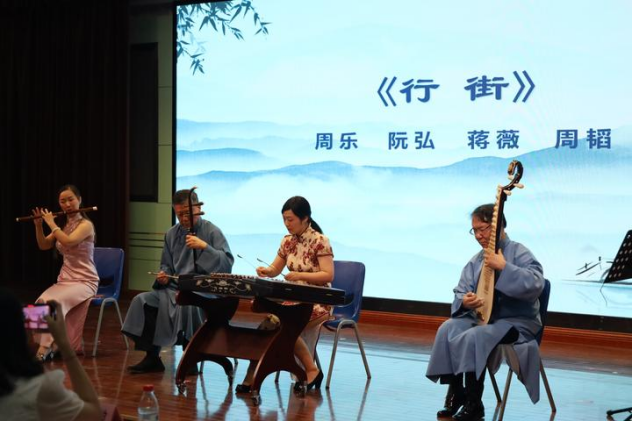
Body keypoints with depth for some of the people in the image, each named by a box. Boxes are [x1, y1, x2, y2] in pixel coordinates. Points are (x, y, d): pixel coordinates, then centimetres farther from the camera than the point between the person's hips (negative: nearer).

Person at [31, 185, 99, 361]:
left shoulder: (86, 225, -11)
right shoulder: (63, 224, 12)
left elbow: (68, 241, -27)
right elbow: (43, 246, 13)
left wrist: (51, 223, -16)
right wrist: (39, 225, -1)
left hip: (85, 281, -6)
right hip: (65, 279, 6)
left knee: (54, 301, -33)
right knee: (42, 301, -25)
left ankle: (47, 347, -29)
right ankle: (47, 345, -17)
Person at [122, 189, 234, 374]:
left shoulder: (212, 232, -2)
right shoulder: (172, 234, 14)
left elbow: (228, 264, -12)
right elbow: (166, 265, 22)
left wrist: (204, 247, -23)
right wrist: (164, 276, -1)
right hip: (175, 288, 6)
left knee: (187, 305, -37)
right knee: (142, 301, -16)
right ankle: (152, 358, -5)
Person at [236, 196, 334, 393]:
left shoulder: (320, 241, -11)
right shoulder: (288, 241, 8)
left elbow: (328, 275, -16)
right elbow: (275, 269, 14)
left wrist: (300, 275, -26)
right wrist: (266, 270, -10)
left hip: (317, 301, -6)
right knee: (269, 323, -20)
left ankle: (311, 370, -10)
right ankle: (252, 377, -19)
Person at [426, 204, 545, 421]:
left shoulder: (519, 253, -10)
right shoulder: (476, 261, 10)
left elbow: (536, 284, -26)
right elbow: (460, 291, 6)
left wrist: (504, 267, -32)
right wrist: (464, 302, -18)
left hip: (516, 322, -7)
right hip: (481, 316, 7)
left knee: (473, 337, -31)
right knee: (447, 330, -18)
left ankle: (474, 403, -20)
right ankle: (455, 392, -7)